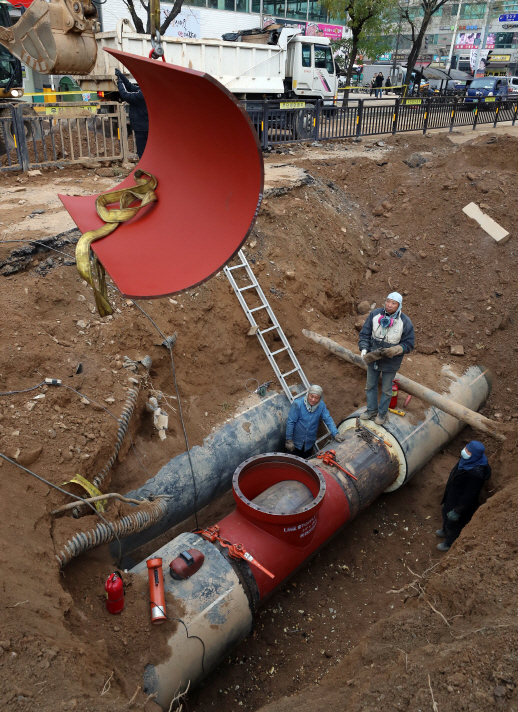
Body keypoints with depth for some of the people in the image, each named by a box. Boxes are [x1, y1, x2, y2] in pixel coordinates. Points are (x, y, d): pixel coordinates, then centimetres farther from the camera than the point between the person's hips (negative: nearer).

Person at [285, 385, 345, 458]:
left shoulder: (321, 405, -10)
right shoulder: (297, 404, -22)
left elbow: (328, 420, -7)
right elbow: (290, 422, -18)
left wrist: (336, 434, -20)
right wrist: (289, 440, -16)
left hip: (309, 443, 3)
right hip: (296, 442, -3)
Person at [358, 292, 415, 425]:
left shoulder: (405, 322, -16)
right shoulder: (374, 315, -10)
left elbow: (408, 344, -10)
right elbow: (364, 334, -3)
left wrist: (394, 350, -28)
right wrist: (364, 349, -19)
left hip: (390, 363, -3)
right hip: (372, 359, 3)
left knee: (386, 390, 15)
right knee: (370, 386, 20)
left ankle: (382, 413, 37)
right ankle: (371, 410, 41)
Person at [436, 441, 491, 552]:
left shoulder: (476, 473, -41)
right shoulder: (467, 460, -16)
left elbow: (470, 495, -30)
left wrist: (457, 511, -20)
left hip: (461, 501, -8)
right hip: (453, 494, 8)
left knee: (453, 521, 19)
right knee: (446, 512, 32)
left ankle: (449, 543, 48)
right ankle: (446, 531, 62)